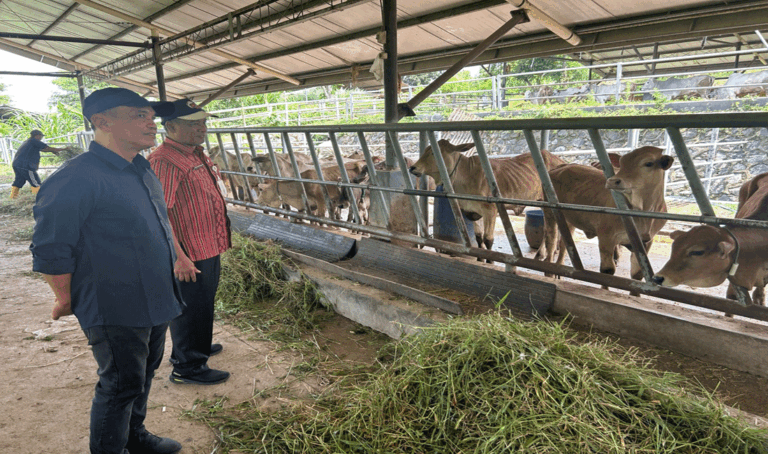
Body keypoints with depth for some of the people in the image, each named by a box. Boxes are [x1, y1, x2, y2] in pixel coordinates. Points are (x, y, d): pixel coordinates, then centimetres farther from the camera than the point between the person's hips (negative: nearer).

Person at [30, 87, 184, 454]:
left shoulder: (142, 170, 7)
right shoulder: (76, 179, -21)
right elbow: (50, 251, -17)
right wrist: (67, 300, -6)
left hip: (156, 301, 9)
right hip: (115, 311, -8)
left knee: (143, 375, 23)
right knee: (121, 385, 7)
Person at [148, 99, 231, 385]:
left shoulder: (195, 154, 12)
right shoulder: (164, 161, -20)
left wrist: (217, 244, 23)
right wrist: (178, 257, -27)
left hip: (209, 250, 10)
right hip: (189, 257, -10)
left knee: (202, 305, 24)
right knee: (191, 309, 4)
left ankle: (198, 347, 43)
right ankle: (188, 367, 21)